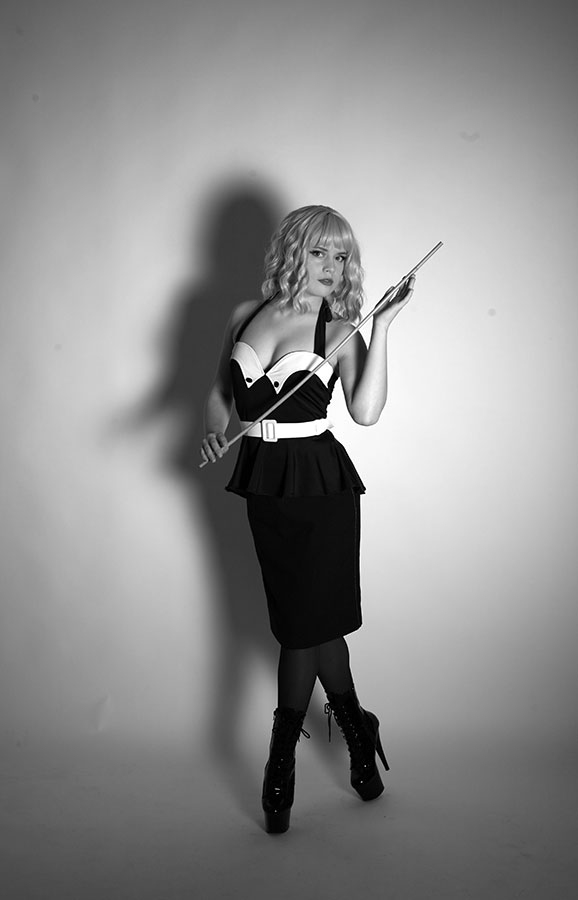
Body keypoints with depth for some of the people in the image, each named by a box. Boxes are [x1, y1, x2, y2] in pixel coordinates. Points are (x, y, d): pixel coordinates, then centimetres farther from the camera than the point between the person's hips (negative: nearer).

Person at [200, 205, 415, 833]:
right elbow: (221, 390, 16)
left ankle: (280, 762, 23)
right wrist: (214, 428, -5)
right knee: (315, 616, 14)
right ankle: (356, 731, 35)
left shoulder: (340, 330, -5)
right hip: (263, 481, 4)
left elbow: (366, 412, -19)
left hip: (320, 484, -4)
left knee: (302, 621, 3)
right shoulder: (246, 315, 6)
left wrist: (381, 327, -21)